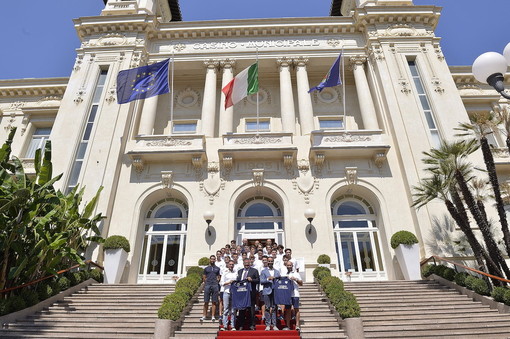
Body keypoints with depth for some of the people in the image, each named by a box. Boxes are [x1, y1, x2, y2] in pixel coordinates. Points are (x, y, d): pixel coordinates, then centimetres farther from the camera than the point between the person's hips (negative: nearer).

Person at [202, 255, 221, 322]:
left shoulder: (217, 268, 13)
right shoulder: (206, 268, 12)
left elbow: (219, 277, 15)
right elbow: (204, 278, 12)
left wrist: (217, 280, -1)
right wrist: (207, 281, 0)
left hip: (215, 286, 0)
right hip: (207, 285, 0)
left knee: (214, 302, 1)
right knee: (206, 302, 0)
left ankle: (213, 316, 6)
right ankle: (204, 315, 9)